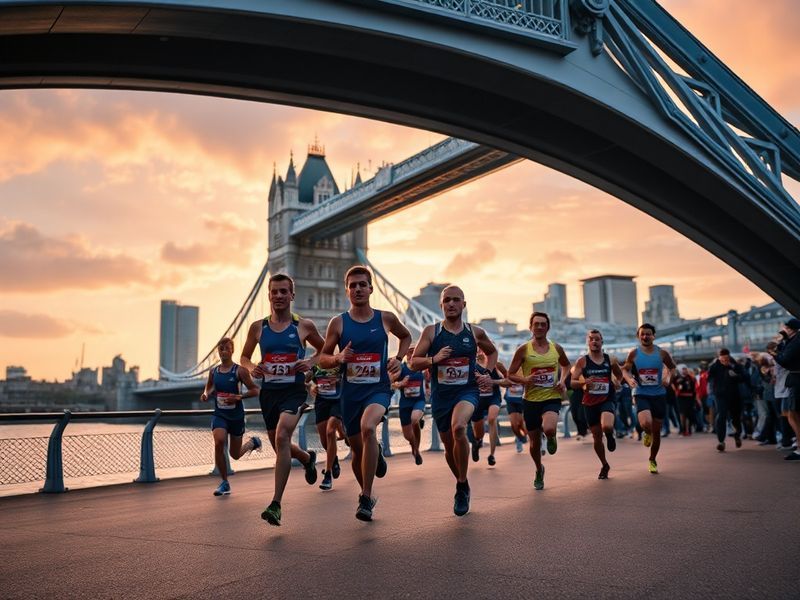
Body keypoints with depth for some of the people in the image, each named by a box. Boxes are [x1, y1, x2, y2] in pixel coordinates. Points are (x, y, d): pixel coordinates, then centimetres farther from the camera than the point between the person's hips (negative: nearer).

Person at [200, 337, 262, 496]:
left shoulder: (239, 371, -11)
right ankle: (224, 483, -7)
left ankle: (252, 442, 45)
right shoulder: (213, 372, 2)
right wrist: (205, 395, -5)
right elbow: (209, 388, 18)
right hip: (219, 414, 2)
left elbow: (255, 390, -11)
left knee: (235, 454, 9)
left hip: (236, 416, -2)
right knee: (218, 443, -24)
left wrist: (239, 397, -26)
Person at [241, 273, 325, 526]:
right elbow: (244, 357, 16)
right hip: (268, 391, 4)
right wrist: (252, 368, -6)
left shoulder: (304, 326, -1)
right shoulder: (258, 327, 5)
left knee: (282, 436, -26)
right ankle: (308, 458, 52)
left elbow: (324, 350, 13)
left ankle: (276, 505, -22)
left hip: (294, 391, -4)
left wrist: (311, 362, -7)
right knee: (279, 445, 16)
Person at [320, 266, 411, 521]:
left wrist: (398, 359, 3)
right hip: (350, 392, 2)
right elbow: (323, 359, 4)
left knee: (368, 427, -31)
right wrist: (338, 358, -17)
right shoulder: (338, 323, -1)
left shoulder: (386, 318, 1)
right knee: (357, 449, 10)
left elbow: (406, 337, 20)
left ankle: (366, 498, -21)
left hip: (378, 388, -2)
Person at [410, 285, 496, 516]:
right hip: (440, 395, 2)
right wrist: (433, 359, -20)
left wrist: (487, 373, 7)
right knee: (449, 447, 12)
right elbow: (414, 363, -2)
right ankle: (463, 486, 40)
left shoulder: (475, 332, 3)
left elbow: (492, 352, 22)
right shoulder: (431, 331, -2)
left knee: (459, 427, -32)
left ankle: (462, 485, -13)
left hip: (467, 391, -2)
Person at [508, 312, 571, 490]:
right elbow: (510, 374, -2)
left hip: (552, 398, 0)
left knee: (548, 429, -31)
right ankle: (539, 471, 40)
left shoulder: (556, 348, 3)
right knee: (535, 442, 10)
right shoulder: (524, 350, -5)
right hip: (531, 400, 0)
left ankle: (551, 438, 9)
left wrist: (562, 380, 4)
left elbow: (566, 365, 23)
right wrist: (525, 380, -21)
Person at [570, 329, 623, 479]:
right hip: (590, 403, 1)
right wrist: (583, 383, -24)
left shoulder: (610, 360, 3)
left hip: (607, 400, -1)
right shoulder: (582, 361, -2)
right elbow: (572, 382, -8)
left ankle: (610, 436, 10)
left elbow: (619, 375, 22)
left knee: (607, 427, -29)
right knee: (597, 437, 8)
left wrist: (617, 382, 6)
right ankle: (604, 465, 31)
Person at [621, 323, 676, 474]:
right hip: (641, 394, -2)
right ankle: (647, 434, 12)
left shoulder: (661, 353, -1)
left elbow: (672, 367, 15)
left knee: (656, 431, 9)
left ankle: (652, 460, 32)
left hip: (659, 394, 2)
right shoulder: (634, 353, -3)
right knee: (646, 423, -28)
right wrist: (629, 379, -15)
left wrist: (667, 378, -4)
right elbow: (625, 369, 6)